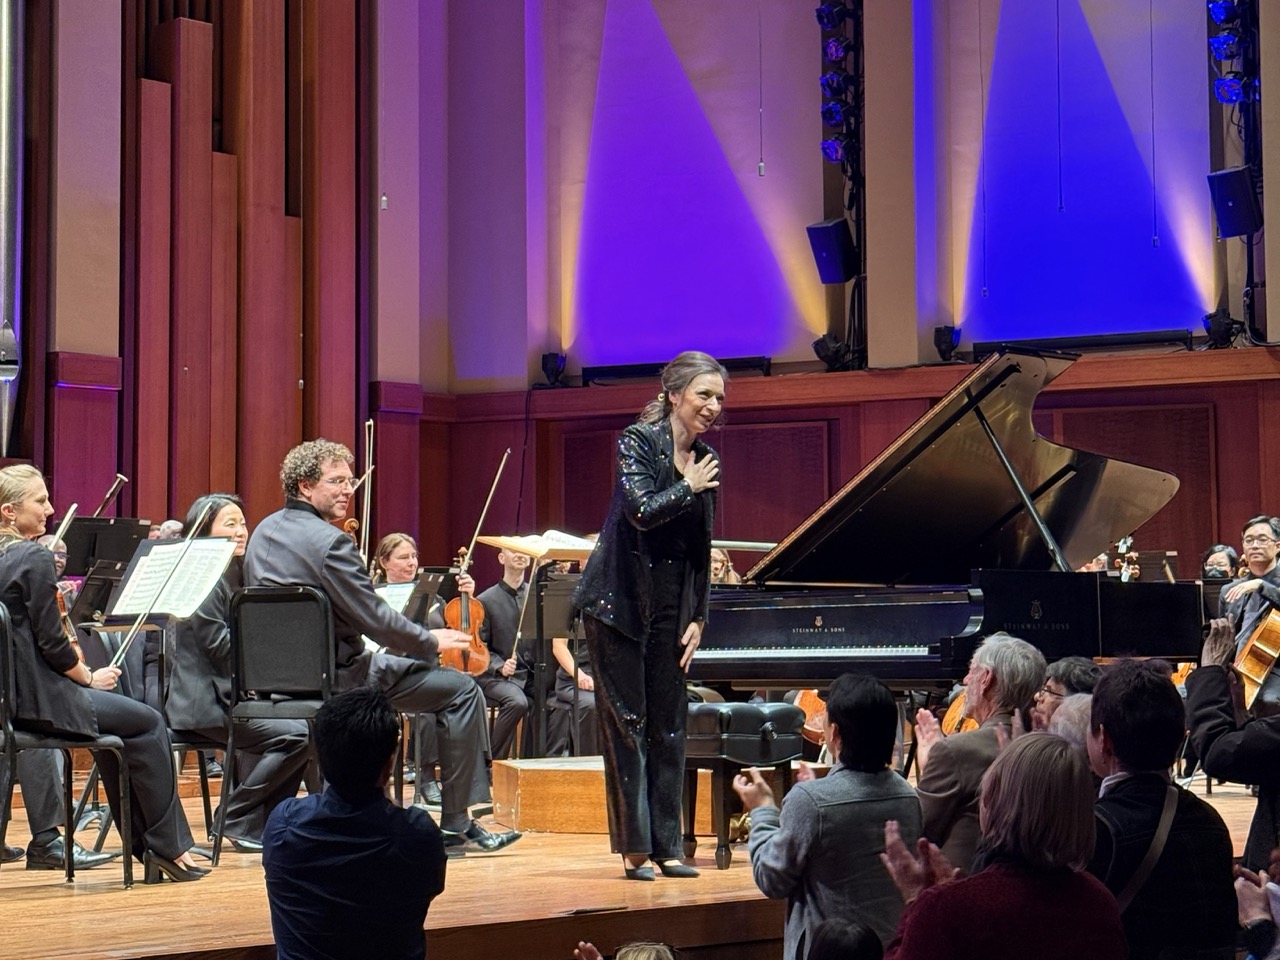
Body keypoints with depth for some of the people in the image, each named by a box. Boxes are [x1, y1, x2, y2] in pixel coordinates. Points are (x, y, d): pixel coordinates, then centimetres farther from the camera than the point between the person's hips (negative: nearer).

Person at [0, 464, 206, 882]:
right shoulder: (34, 558, -16)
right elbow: (52, 643, -17)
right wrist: (90, 677, -3)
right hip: (39, 698, -9)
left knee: (121, 722, 27)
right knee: (148, 724, 6)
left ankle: (143, 844, 26)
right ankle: (168, 847, 11)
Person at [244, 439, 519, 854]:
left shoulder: (263, 533, 7)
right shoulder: (329, 542, -21)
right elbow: (375, 620, -20)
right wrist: (432, 640, -5)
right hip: (335, 677, -10)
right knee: (462, 690, -3)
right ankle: (458, 825, 0)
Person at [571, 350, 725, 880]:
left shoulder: (706, 459, 9)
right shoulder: (637, 441, -9)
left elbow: (702, 547, 13)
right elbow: (642, 510, -24)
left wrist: (697, 618, 8)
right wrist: (689, 487, -11)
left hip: (671, 607, 6)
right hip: (620, 600, -6)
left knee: (669, 725, 5)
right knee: (626, 722, -2)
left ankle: (666, 845, 11)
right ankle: (634, 847, 3)